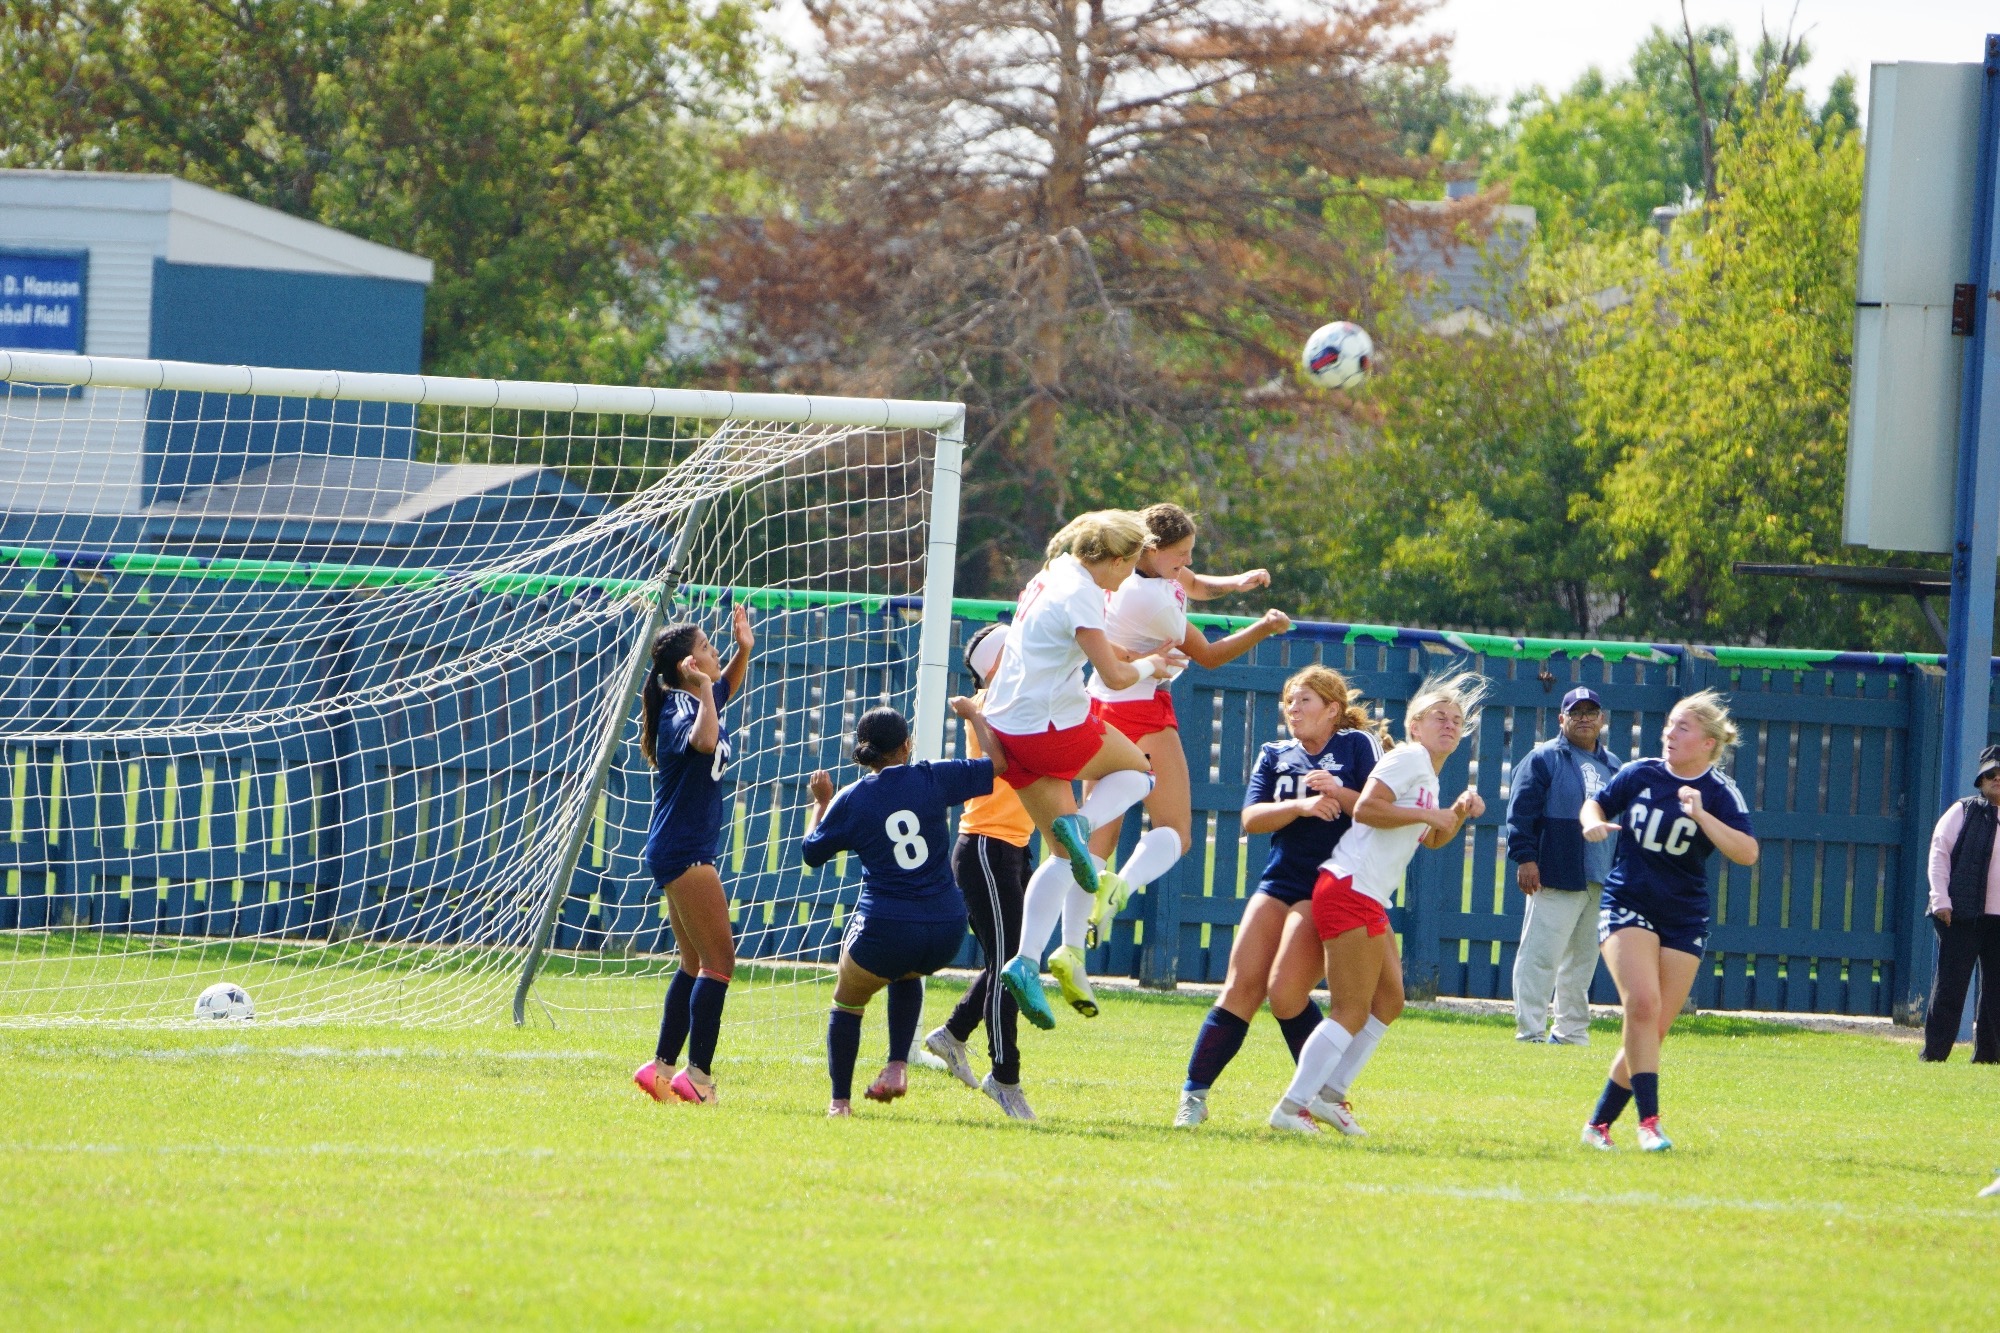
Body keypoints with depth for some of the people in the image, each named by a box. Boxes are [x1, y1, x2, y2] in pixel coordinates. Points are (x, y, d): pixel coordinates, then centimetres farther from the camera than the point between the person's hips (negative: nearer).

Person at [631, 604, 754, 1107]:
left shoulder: (696, 702, 11)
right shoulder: (680, 712, -17)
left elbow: (728, 687, 35)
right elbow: (704, 740, -42)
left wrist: (744, 649, 17)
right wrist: (702, 689, -32)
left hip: (683, 852, 10)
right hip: (683, 850, -10)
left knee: (696, 963, 15)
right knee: (719, 958, -11)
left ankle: (661, 1067, 17)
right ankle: (698, 1075, -15)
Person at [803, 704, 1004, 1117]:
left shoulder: (851, 800, -3)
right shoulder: (933, 779, -2)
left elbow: (812, 853, 10)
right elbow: (998, 761, 5)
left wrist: (821, 803, 25)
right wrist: (973, 714, 19)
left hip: (884, 932, -3)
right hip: (945, 932, 3)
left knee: (847, 1004, 23)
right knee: (907, 974, 36)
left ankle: (840, 1100, 20)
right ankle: (898, 1065, 21)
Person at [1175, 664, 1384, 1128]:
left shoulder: (1357, 745, 2)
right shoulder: (1275, 755, 14)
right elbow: (1251, 818, 1)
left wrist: (1337, 794, -21)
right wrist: (1300, 806, -16)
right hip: (1278, 881, 5)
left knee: (1286, 992, -16)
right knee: (1241, 987, -5)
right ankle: (1194, 1095, -3)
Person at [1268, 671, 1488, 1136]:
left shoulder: (1429, 776, 21)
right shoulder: (1409, 757, -8)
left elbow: (1432, 839, 31)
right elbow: (1366, 807, -22)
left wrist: (1458, 814, 13)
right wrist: (1427, 815, -15)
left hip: (1370, 901, 10)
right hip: (1349, 889, -10)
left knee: (1389, 1001, 13)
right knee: (1353, 1011, -11)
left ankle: (1328, 1093, 17)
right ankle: (1292, 1106, -10)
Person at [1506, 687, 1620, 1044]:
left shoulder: (1611, 766, 18)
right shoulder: (1544, 759, -1)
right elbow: (1521, 810, -8)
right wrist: (1525, 857, -17)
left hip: (1601, 879, 7)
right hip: (1556, 879, -7)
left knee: (1583, 960, 11)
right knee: (1541, 955, -11)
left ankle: (1571, 1031, 19)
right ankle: (1530, 1032, -11)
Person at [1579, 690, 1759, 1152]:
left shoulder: (1719, 793, -6)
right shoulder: (1640, 774, -1)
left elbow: (1747, 853, -18)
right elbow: (1597, 803, 16)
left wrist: (1701, 816, -29)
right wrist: (1593, 822, -8)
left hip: (1684, 919, 1)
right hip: (1627, 905, -1)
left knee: (1651, 1028, 1)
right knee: (1643, 1004, -22)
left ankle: (1600, 1123, 15)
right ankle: (1648, 1122, -23)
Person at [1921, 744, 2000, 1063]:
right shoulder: (1964, 812, 4)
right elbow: (1939, 851, -1)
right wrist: (1940, 900, -10)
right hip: (1963, 916, -3)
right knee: (1950, 986, -5)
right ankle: (1934, 1053, -2)